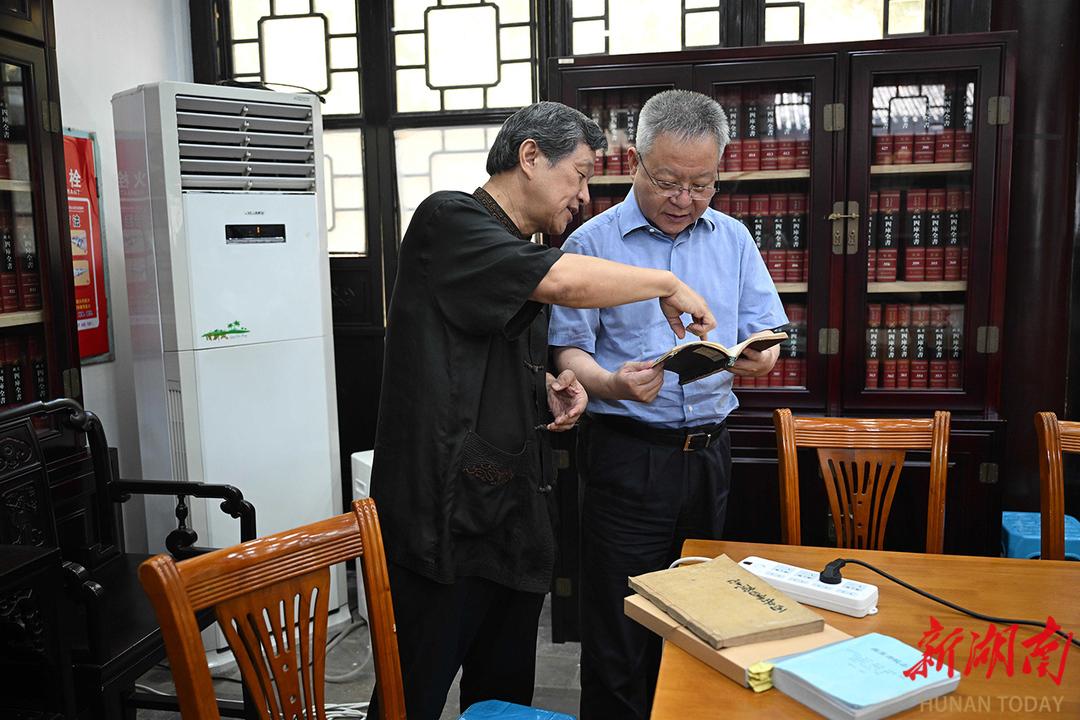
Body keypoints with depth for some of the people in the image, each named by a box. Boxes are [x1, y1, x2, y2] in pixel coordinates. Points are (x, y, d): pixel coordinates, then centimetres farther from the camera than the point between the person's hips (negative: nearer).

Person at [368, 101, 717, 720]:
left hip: (517, 512, 9)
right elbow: (564, 282, -27)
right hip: (446, 515, -8)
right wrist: (668, 285, -11)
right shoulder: (449, 220, -11)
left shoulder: (525, 256, 18)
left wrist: (551, 385, 8)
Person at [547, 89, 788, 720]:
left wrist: (760, 359, -16)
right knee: (622, 628, 4)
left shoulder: (733, 239, 9)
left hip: (711, 451, 5)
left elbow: (766, 334, 8)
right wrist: (611, 384, -26)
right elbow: (567, 350, -5)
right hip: (628, 455, -4)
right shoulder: (593, 243, -4)